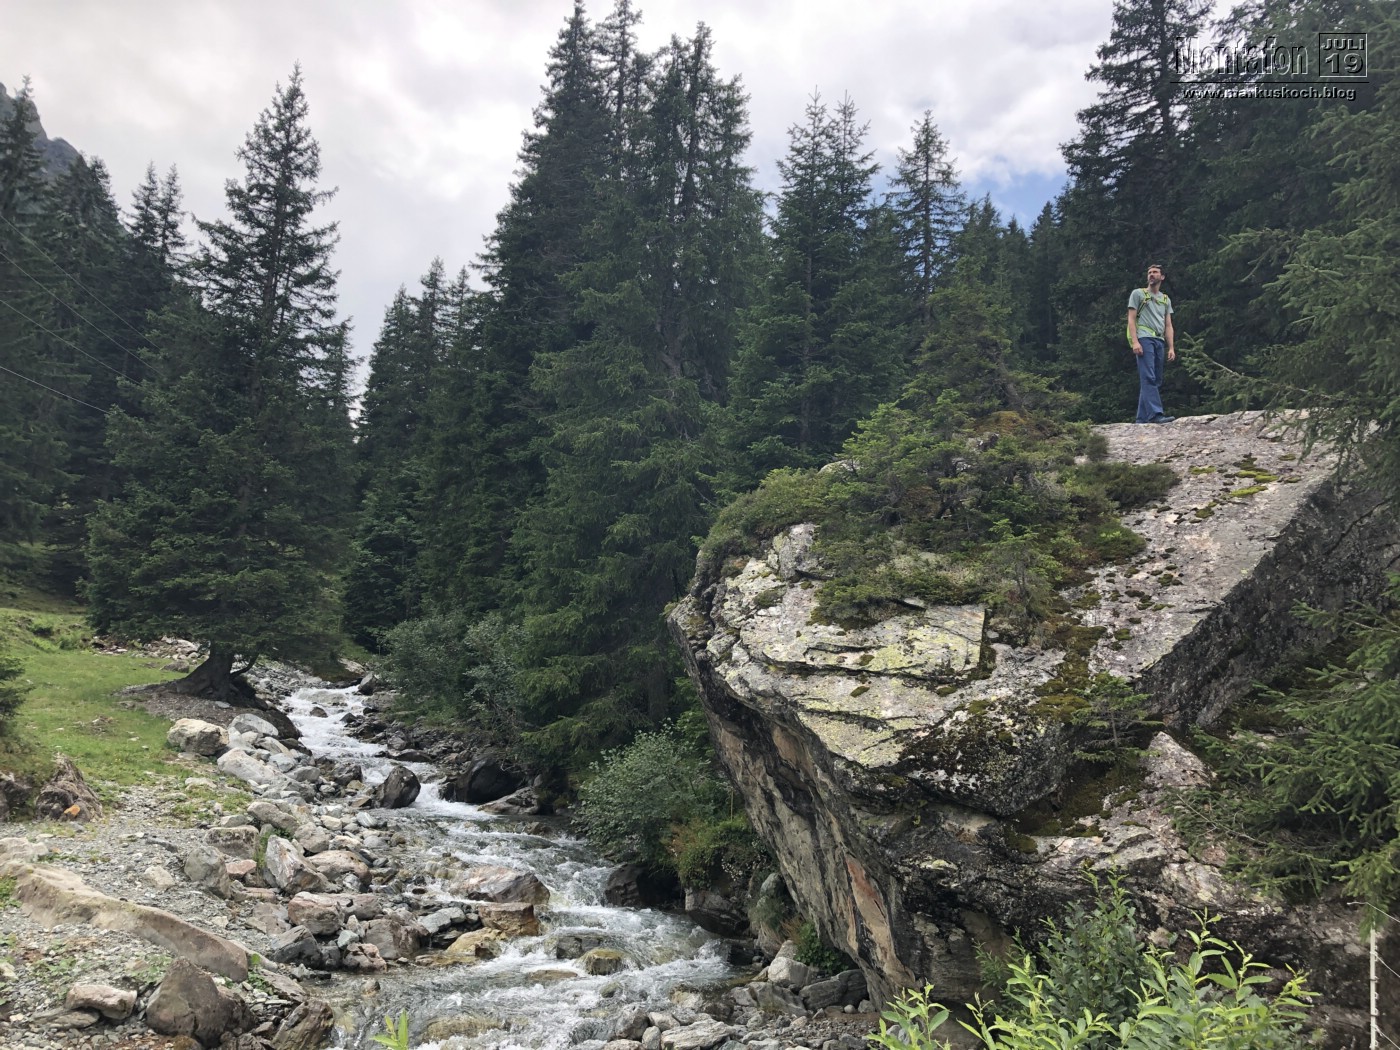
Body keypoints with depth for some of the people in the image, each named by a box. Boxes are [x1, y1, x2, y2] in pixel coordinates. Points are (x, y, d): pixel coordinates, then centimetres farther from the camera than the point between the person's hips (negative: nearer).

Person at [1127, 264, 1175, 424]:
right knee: (1149, 378, -17)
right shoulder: (1138, 294, 9)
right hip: (1144, 339, -6)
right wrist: (1135, 341, -14)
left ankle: (1143, 418, 4)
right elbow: (1131, 319, 0)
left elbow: (1168, 326, 18)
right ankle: (1155, 413, -26)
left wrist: (1171, 348, 7)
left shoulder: (1166, 299, 23)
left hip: (1160, 341, 6)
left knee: (1155, 381, 2)